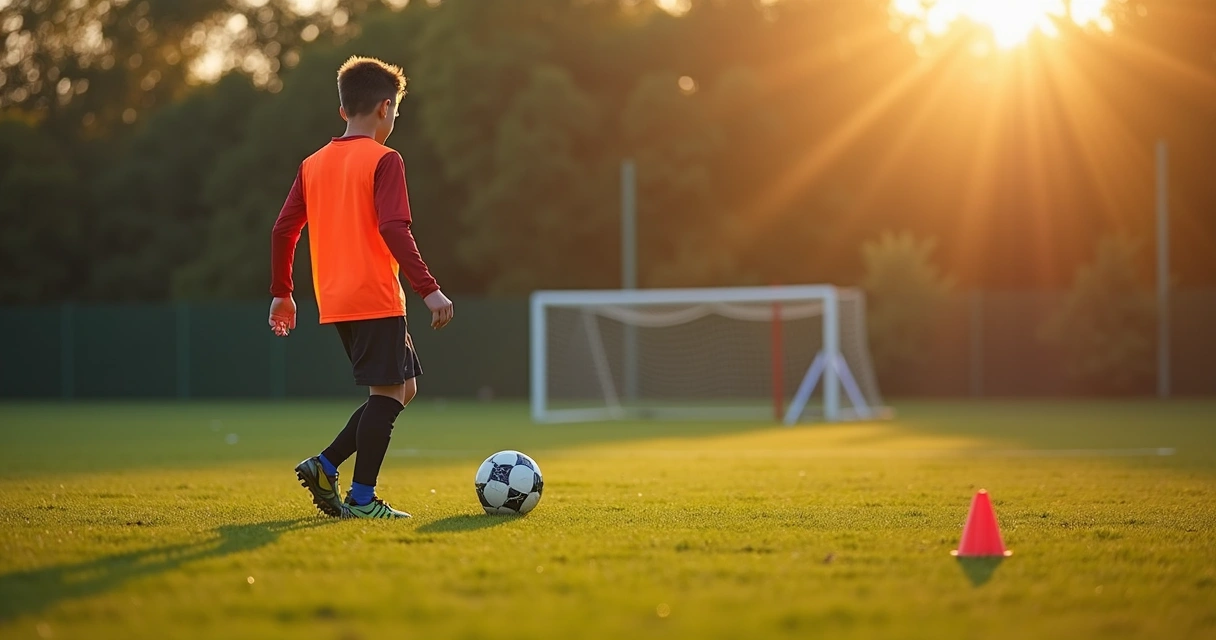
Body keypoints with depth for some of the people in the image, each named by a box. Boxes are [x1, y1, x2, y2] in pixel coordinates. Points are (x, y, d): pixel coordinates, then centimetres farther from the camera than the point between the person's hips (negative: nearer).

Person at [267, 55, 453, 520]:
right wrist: (428, 289, -20)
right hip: (376, 299, -8)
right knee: (389, 392, -2)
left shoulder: (314, 164, 12)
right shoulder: (384, 160, -8)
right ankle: (362, 499, -4)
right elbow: (394, 230, -18)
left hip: (334, 302, 8)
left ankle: (325, 466, 8)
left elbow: (283, 230, 11)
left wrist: (281, 293, 20)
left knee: (401, 388, 16)